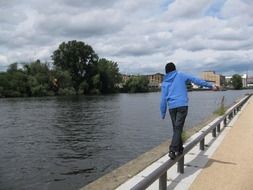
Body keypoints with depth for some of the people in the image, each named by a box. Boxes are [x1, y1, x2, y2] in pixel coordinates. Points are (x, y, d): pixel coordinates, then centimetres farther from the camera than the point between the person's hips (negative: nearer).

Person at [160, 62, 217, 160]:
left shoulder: (164, 82, 14)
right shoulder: (180, 76, 9)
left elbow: (163, 99, 10)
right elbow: (195, 80, 6)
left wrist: (163, 114, 14)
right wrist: (210, 85, 10)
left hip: (172, 107, 3)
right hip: (182, 106, -3)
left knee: (176, 128, 13)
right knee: (178, 128, -8)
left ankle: (179, 149, 19)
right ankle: (172, 150, -18)